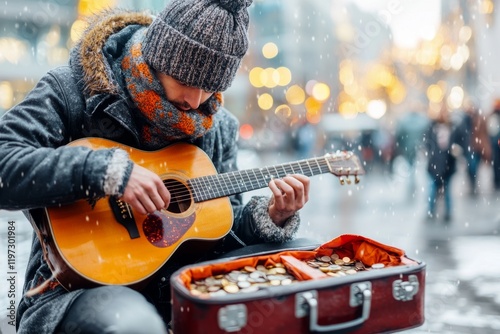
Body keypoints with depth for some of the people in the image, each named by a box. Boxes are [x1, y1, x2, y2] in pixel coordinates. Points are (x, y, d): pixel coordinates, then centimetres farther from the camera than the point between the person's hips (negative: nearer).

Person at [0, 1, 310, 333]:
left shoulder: (217, 126, 6)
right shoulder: (73, 90, -9)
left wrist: (271, 218, -8)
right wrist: (109, 171, -29)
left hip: (179, 286, 6)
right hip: (82, 284, -5)